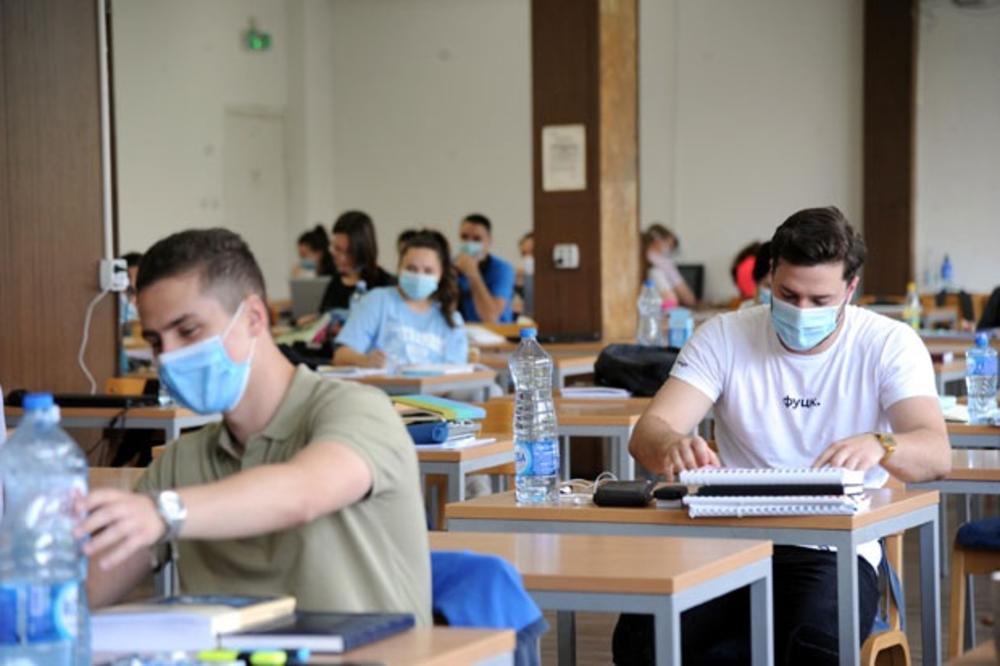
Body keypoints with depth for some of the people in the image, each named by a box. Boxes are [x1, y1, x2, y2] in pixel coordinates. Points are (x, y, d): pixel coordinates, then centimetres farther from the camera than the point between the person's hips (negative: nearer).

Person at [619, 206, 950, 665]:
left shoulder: (889, 345, 0)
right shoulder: (724, 337, 4)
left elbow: (936, 455, -14)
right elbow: (647, 433, -7)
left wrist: (879, 446, -39)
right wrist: (672, 446, -34)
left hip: (836, 547, -2)